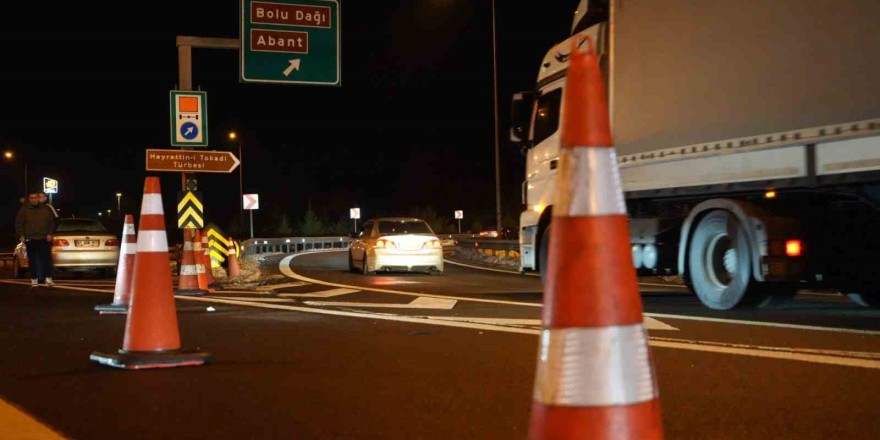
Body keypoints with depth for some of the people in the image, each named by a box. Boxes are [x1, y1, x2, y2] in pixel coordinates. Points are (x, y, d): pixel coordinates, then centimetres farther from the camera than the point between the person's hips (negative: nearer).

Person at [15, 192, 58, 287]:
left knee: (47, 258, -5)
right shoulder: (24, 210, 5)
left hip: (44, 239, 0)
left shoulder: (46, 209, 8)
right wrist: (21, 235, -4)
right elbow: (19, 223, 6)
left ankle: (48, 278, -1)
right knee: (32, 260, 3)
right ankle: (34, 280, 9)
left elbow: (52, 222, 11)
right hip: (30, 240, 0)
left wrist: (50, 233, 1)